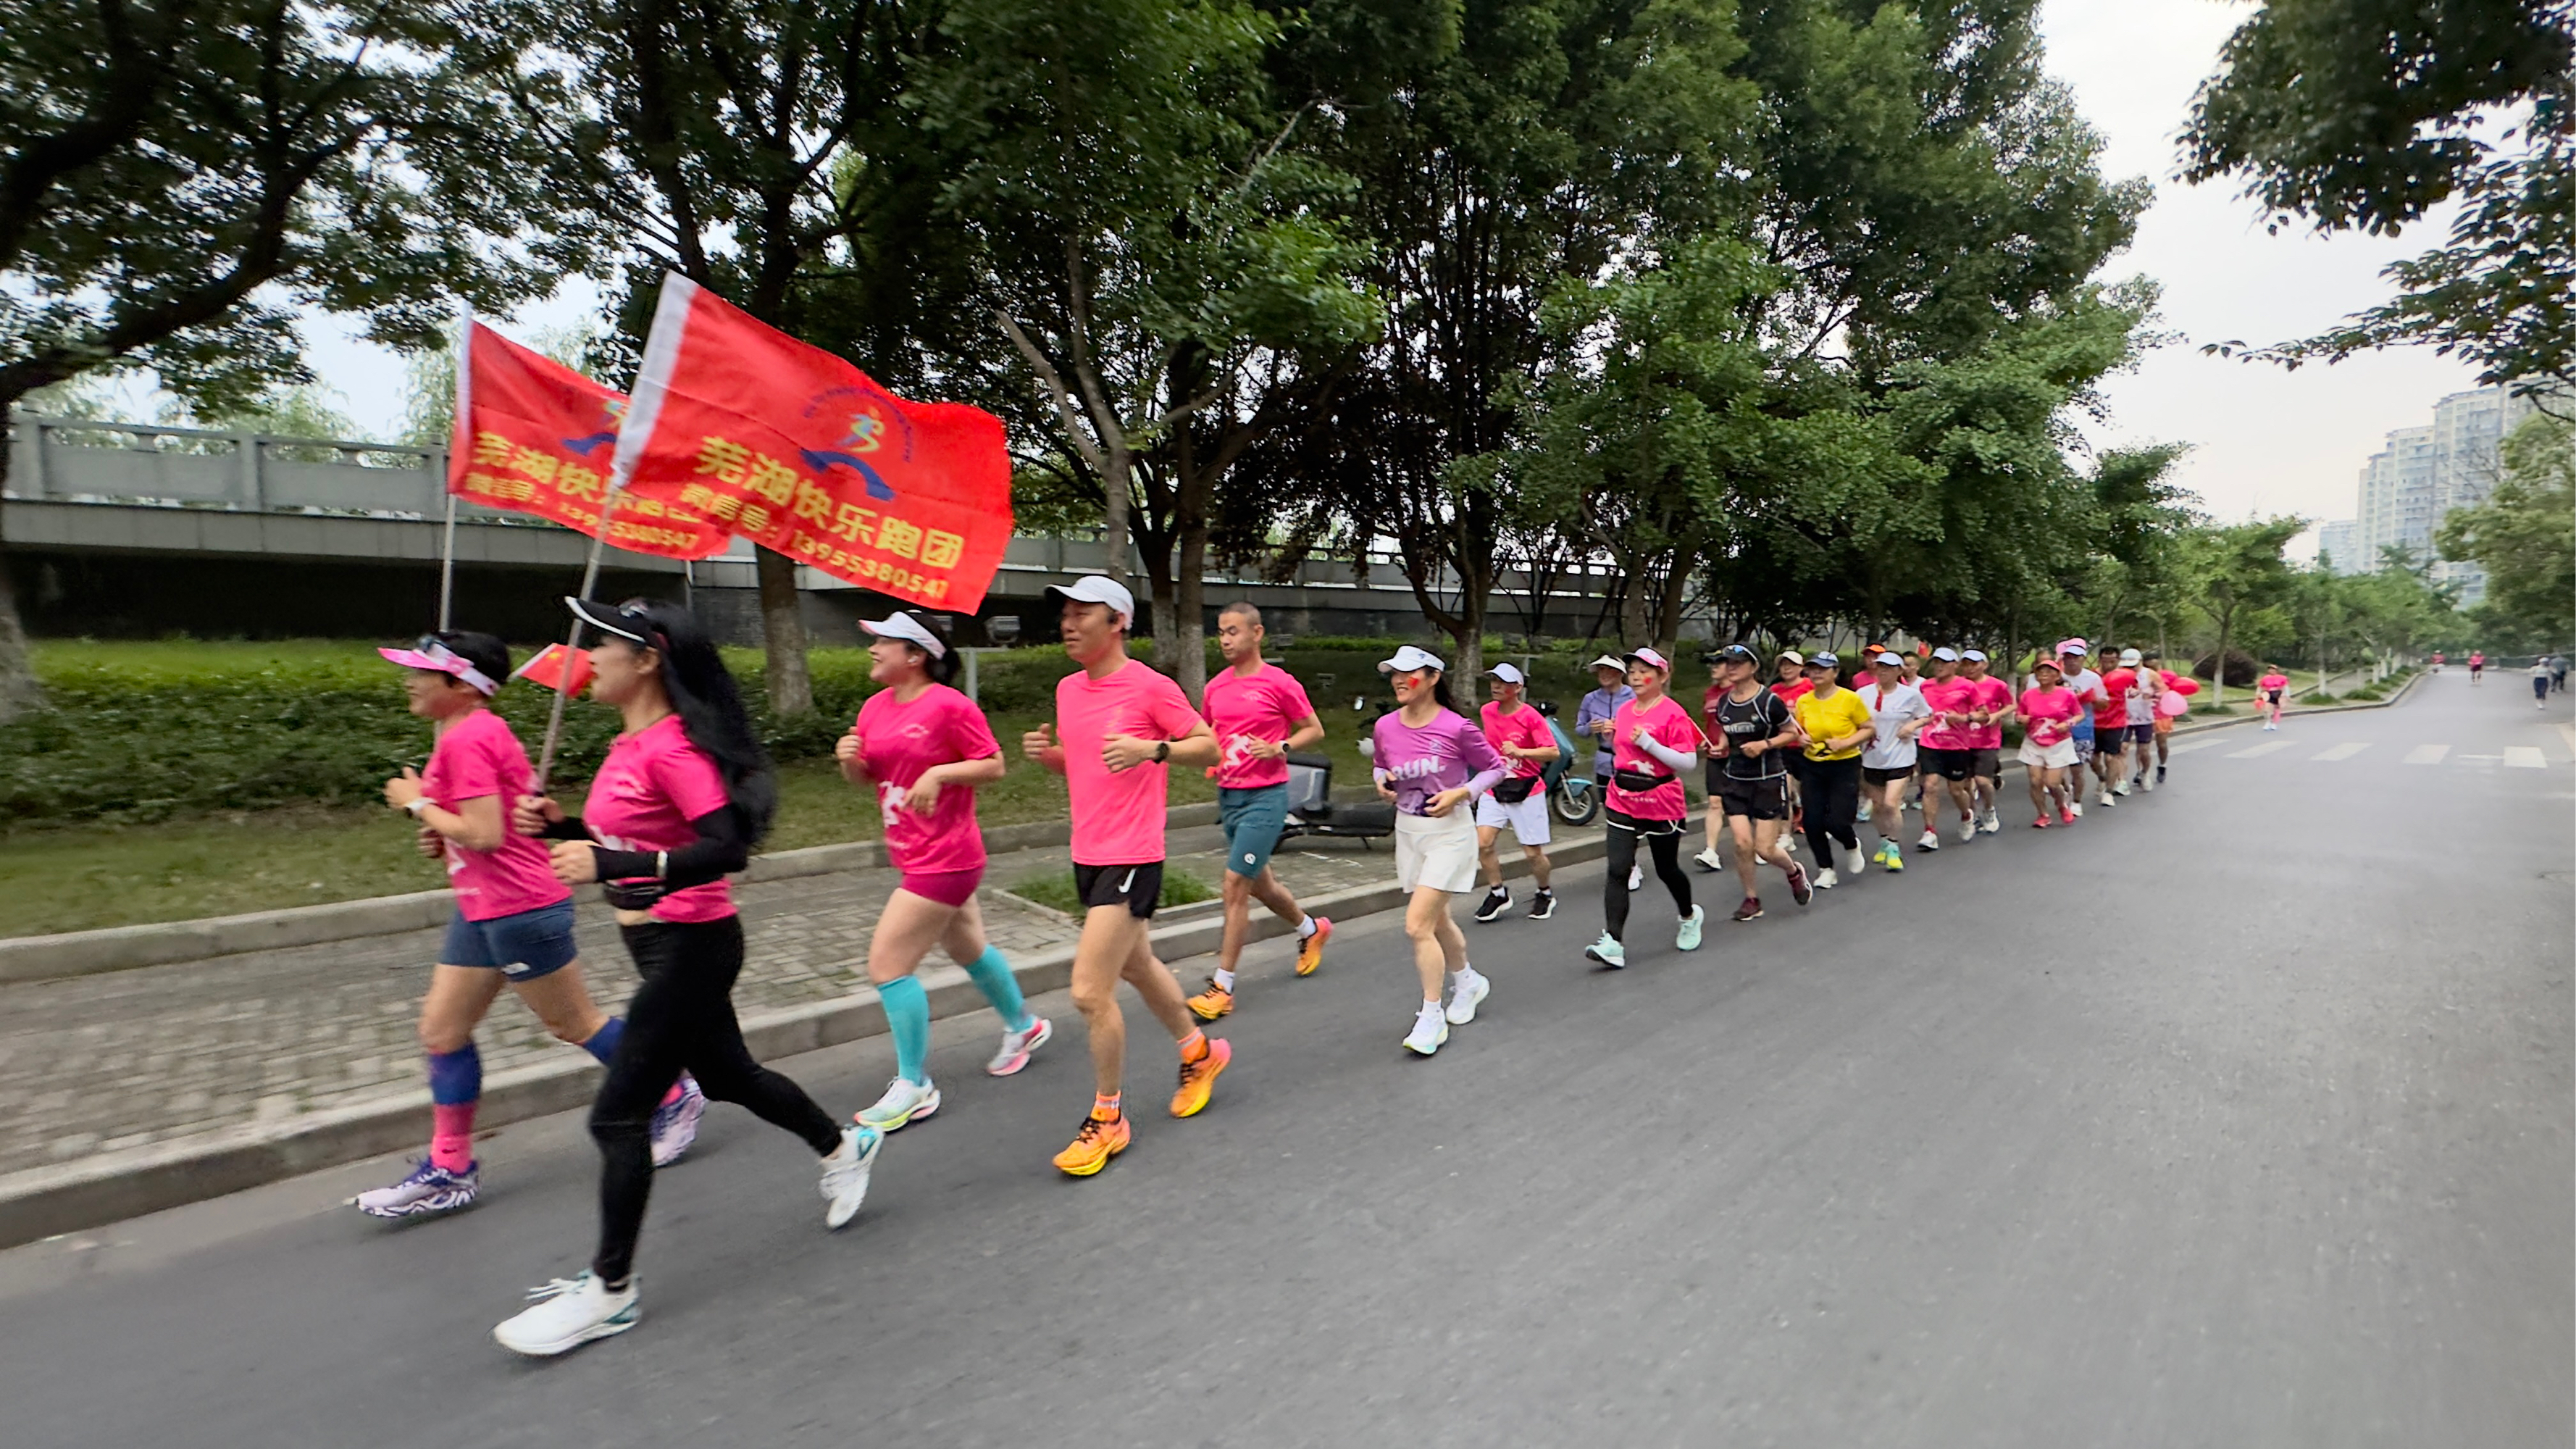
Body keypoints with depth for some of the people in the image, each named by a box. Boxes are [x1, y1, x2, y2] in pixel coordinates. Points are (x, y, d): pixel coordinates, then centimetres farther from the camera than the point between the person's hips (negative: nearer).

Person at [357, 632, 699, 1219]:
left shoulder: (466, 740, -18)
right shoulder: (475, 732, 14)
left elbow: (484, 834, -24)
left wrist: (418, 804, -11)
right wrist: (442, 836, 10)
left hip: (519, 907, -10)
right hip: (483, 909, 10)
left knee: (573, 1023, 2)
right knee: (441, 1032, 12)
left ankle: (673, 1099, 18)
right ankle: (449, 1170, 22)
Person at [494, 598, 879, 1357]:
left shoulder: (672, 746, -20)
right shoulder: (630, 744, 9)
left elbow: (725, 848, -28)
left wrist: (609, 866, -32)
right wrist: (561, 826, 2)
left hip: (690, 946, -10)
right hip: (661, 945, 10)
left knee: (618, 1115, -1)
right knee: (729, 1076, 23)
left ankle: (610, 1290, 17)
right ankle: (843, 1147, 42)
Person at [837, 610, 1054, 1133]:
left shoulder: (949, 705, -16)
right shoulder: (875, 707, 7)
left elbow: (994, 765, -13)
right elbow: (866, 778, 15)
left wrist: (939, 773, -25)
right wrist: (849, 760, -6)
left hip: (944, 858, -9)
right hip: (915, 855, 9)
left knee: (887, 964, -7)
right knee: (968, 949, 23)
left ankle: (913, 1087, 7)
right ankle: (1023, 1025, 45)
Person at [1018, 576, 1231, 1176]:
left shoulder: (1151, 686, -12)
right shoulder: (1068, 689, 9)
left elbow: (1208, 746, -8)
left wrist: (1152, 749, -23)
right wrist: (1047, 753, -1)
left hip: (1131, 858, -8)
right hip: (1087, 856, 8)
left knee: (1090, 992, -10)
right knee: (1138, 967, 23)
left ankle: (1107, 1119, 12)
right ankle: (1199, 1051, 46)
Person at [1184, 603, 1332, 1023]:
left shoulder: (1280, 683, -9)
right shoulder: (1214, 687, 8)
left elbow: (1315, 731, 0)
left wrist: (1279, 747, -16)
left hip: (1265, 797, -7)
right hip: (1228, 795, 7)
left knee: (1235, 886, -10)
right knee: (1259, 883, 19)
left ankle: (1223, 987, 0)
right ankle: (1312, 930, 45)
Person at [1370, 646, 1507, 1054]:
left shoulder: (1456, 727, -15)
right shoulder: (1385, 727, -2)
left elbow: (1494, 767, -3)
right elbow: (1378, 764, 17)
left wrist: (1460, 793, -17)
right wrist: (1382, 781, -5)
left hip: (1449, 831, -6)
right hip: (1407, 831, 6)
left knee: (1417, 925, -14)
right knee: (1437, 920, 20)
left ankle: (1432, 1017, 1)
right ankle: (1468, 982, 46)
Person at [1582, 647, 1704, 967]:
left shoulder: (1673, 713, -12)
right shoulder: (1625, 710, 7)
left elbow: (1689, 763, -18)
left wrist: (1649, 743, -24)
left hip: (1662, 804, -4)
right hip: (1623, 802, 5)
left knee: (1666, 869, 13)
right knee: (1617, 869, -9)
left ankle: (1689, 917, 43)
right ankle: (1613, 942, -11)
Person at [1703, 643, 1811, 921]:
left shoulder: (1768, 700, -12)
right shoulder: (1723, 703, 4)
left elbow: (1792, 733, -2)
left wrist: (1765, 744, -18)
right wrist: (1719, 747, -2)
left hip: (1769, 781, -4)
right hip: (1735, 781, 4)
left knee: (1765, 849, -2)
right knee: (1742, 843, -6)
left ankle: (1795, 872, 33)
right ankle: (1752, 899, 13)